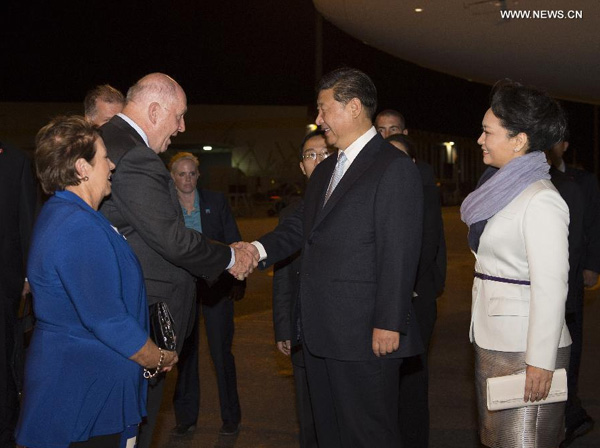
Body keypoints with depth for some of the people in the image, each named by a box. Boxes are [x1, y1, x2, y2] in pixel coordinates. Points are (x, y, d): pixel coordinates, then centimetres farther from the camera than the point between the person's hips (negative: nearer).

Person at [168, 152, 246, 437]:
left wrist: (238, 281, -3)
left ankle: (231, 418, 15)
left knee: (221, 352, 2)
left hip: (216, 285, -1)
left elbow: (233, 241, 4)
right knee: (184, 352, 9)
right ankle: (186, 417, 22)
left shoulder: (216, 202, 3)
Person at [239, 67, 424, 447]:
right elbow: (301, 225, 17)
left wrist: (388, 324, -19)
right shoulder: (325, 170, 18)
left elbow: (399, 254, -16)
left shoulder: (394, 167, -11)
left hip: (365, 336, -9)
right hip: (321, 332, 9)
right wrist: (260, 249, -3)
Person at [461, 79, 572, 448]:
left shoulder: (541, 201, -15)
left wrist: (540, 362, -19)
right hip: (493, 341, 9)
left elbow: (551, 287, -18)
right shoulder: (505, 190, 12)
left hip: (526, 348, -9)